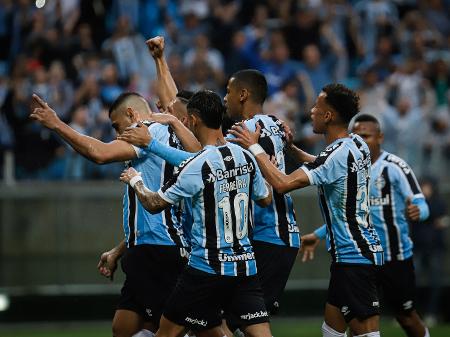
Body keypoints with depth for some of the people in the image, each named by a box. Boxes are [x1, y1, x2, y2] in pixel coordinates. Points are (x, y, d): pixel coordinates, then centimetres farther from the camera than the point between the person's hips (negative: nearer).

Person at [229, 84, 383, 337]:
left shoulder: (338, 155, -21)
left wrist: (254, 147, -14)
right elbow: (320, 167, 31)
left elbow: (282, 183, -25)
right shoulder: (357, 145, 9)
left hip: (355, 257, -10)